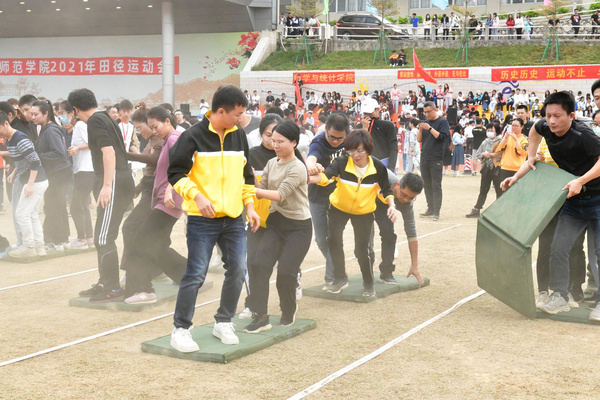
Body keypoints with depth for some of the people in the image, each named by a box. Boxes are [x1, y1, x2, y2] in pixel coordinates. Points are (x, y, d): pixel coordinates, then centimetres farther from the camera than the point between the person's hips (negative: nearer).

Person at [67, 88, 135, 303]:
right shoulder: (106, 118, 19)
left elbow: (108, 151, -20)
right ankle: (104, 282, 23)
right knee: (101, 237, 16)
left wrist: (106, 185, -23)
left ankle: (113, 288, -6)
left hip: (114, 182, -10)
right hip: (122, 179, 10)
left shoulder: (95, 121, -9)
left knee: (104, 237, -9)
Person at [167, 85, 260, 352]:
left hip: (234, 219, 6)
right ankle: (180, 330, 5)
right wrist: (197, 195, -21)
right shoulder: (193, 136, -9)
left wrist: (249, 206, 13)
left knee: (237, 270, 4)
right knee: (196, 274, -7)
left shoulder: (239, 135, 10)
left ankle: (223, 323, 21)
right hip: (202, 219, -6)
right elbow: (176, 173, -8)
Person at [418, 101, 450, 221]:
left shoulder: (442, 122, -2)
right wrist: (420, 129, -5)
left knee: (436, 185, -7)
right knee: (427, 185, 9)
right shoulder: (425, 122, 15)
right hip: (424, 158, 6)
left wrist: (430, 128, -18)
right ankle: (430, 209, 16)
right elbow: (419, 139, 13)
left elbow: (442, 137, -14)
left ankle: (436, 212, -7)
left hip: (436, 159, -6)